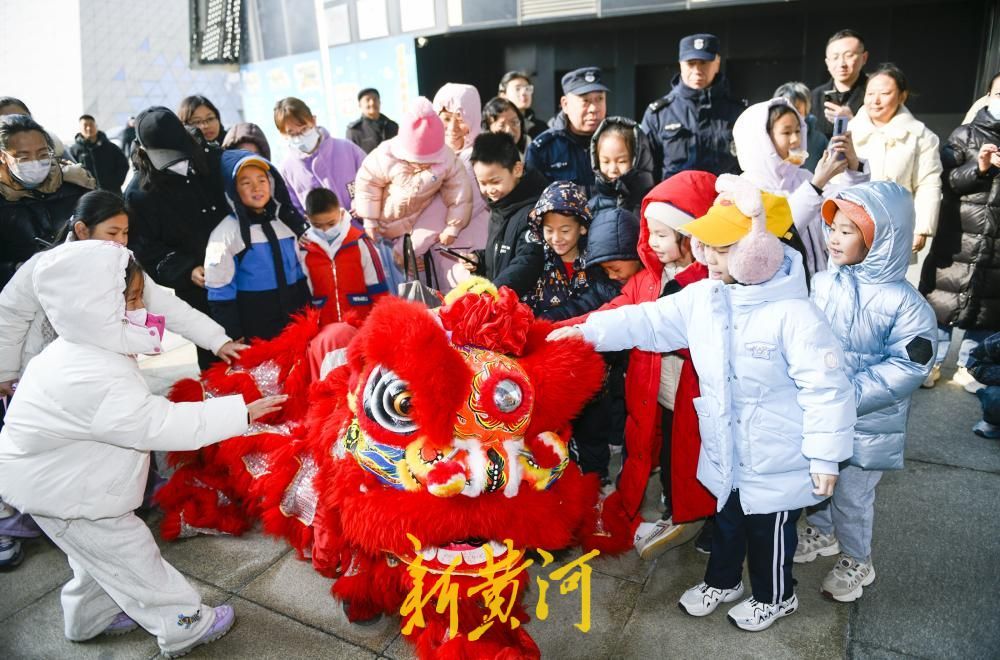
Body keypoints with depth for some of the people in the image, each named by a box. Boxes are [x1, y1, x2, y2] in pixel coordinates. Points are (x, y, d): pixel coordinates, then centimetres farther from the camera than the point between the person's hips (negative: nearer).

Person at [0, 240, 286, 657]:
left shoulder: (82, 348, -5)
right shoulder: (95, 380, -37)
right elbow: (162, 424, -36)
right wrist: (241, 412, -33)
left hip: (61, 477, 9)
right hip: (62, 491, -9)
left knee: (101, 557, 26)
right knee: (131, 558, 4)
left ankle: (90, 618, 48)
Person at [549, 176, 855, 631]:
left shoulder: (794, 315, -27)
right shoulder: (701, 296, -8)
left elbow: (825, 389, -23)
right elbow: (649, 321, -2)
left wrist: (825, 457, -17)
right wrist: (587, 332, -11)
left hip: (778, 465, -6)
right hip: (724, 456, 6)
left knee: (769, 534, 19)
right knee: (726, 521, 29)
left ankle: (775, 597, 48)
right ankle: (722, 581, 54)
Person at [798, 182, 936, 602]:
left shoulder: (903, 303, -20)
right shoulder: (824, 281, -5)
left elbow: (908, 366, -19)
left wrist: (848, 395, -24)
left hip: (864, 423, -5)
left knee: (851, 495, 11)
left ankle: (856, 562, 37)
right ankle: (821, 532, 50)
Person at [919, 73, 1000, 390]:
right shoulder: (966, 134, 1)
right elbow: (943, 179, -6)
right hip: (960, 237, -3)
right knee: (942, 299, 2)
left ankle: (969, 368, 24)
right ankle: (931, 362, 17)